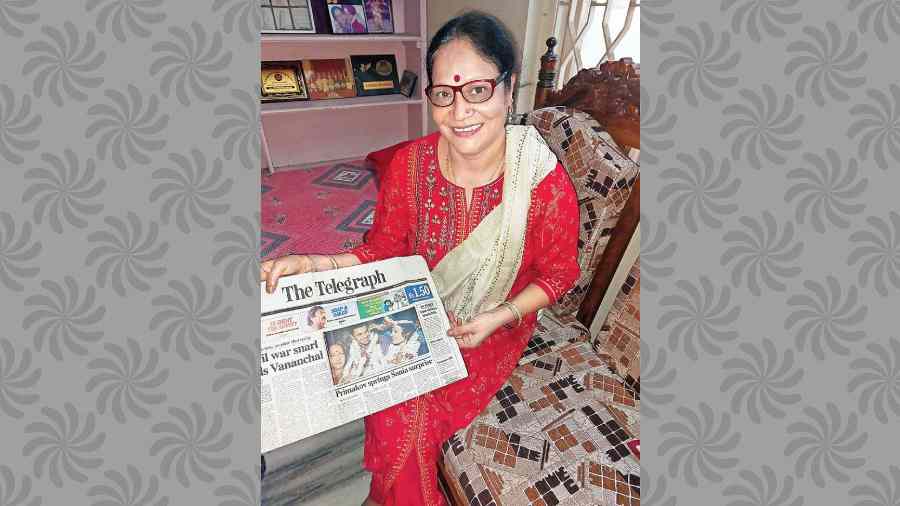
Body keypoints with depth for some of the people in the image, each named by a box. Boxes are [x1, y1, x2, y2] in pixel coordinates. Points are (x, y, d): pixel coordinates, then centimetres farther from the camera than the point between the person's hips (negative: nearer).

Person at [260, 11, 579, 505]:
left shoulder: (546, 182, -20)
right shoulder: (409, 163, -13)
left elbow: (557, 273, -6)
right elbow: (383, 249, -3)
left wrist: (498, 316, -18)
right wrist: (315, 264, -18)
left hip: (495, 329, -2)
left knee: (400, 418, -13)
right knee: (395, 415, -15)